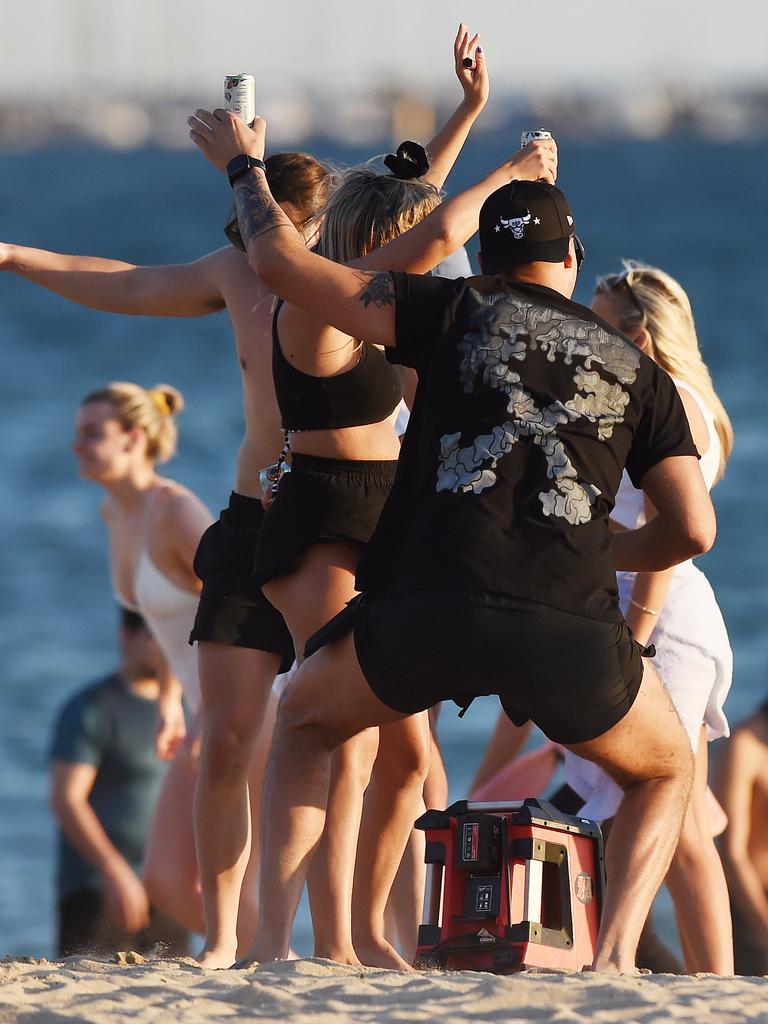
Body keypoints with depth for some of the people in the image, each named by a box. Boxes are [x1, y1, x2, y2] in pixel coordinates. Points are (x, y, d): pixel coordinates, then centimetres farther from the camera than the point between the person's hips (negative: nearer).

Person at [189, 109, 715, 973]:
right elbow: (693, 530, 13)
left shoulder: (456, 313, 14)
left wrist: (245, 166, 34)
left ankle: (272, 941, 13)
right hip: (572, 628, 0)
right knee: (667, 772, 28)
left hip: (430, 604, 0)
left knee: (304, 723, 30)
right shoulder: (635, 369, 20)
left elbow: (280, 262, 15)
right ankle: (615, 954, 2)